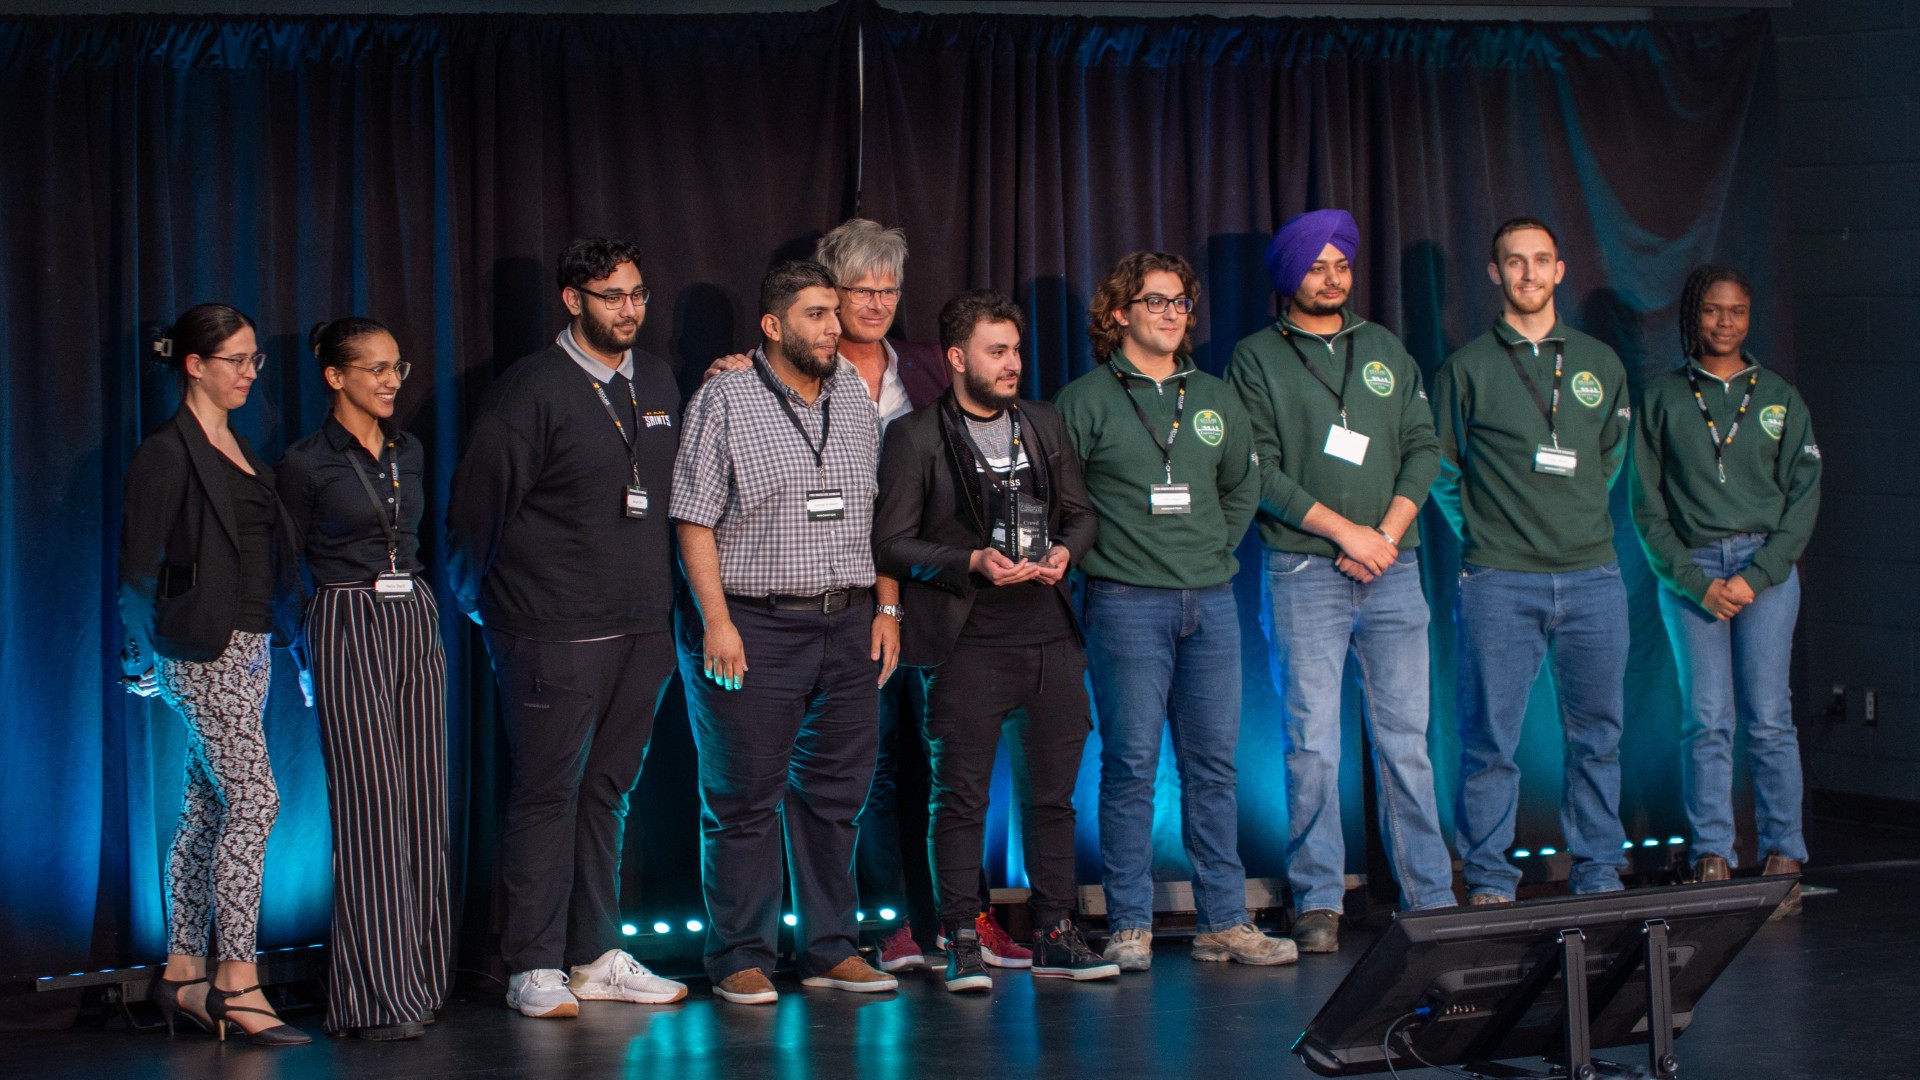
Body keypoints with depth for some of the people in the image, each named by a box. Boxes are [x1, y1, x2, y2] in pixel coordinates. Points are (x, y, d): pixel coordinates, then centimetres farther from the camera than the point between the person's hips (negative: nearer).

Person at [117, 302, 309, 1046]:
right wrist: (142, 656, -11)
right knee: (253, 797, -13)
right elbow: (141, 563, -10)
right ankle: (236, 982, -12)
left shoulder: (237, 448, 16)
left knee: (208, 807, 10)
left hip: (248, 646, 8)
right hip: (203, 650, -8)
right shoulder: (169, 454, -9)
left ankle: (182, 973, 15)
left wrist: (280, 632, 14)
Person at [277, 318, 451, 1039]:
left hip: (417, 625, 6)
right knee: (372, 806, -9)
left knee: (423, 804, 4)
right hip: (348, 629, -6)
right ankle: (376, 998, -6)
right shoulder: (306, 464, -3)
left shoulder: (410, 453, 13)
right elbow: (287, 567, 2)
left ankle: (420, 979, 12)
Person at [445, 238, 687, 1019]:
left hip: (642, 629, 6)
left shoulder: (657, 382, 12)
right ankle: (535, 969, 5)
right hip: (555, 632, -6)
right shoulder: (532, 391, -7)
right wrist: (482, 603, 3)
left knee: (606, 792, 12)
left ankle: (596, 956, 19)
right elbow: (475, 506, -4)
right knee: (548, 794, -2)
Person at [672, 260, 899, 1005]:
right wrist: (716, 621, -14)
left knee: (837, 791, 9)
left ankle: (831, 949, 18)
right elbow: (694, 520, -7)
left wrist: (886, 609, 9)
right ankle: (741, 959, 8)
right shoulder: (724, 402, -4)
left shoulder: (855, 400, 12)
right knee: (745, 798, -1)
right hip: (754, 626, -5)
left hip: (848, 624, 5)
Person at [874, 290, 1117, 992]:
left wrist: (1064, 551, -1)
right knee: (962, 795, -3)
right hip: (969, 642, -5)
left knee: (1054, 791, 7)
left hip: (1051, 636, 5)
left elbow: (1082, 514, 21)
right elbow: (891, 543, -4)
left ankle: (1055, 938, 15)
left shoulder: (1044, 424, 14)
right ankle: (963, 944, 4)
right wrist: (974, 562, -15)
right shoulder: (916, 438, -1)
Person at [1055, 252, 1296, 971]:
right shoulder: (1086, 400, -1)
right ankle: (1129, 928, 3)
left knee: (1214, 764, 6)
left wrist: (1216, 549, 14)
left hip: (1211, 601, 5)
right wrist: (1096, 555, -3)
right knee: (1131, 766, -3)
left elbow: (1242, 487, 25)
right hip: (1126, 605, -5)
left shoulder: (1215, 400, 14)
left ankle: (1224, 923, 12)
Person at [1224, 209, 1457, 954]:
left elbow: (1423, 448, 10)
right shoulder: (1256, 359, 4)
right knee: (1312, 743, -5)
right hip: (1304, 572, -3)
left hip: (1391, 568, 3)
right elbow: (1259, 470, -5)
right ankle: (1317, 904, 1)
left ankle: (1431, 898, 7)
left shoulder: (1387, 351, 16)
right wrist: (1343, 530, -12)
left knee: (1406, 738, 3)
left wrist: (1389, 533, -5)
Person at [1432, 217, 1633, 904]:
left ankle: (1598, 878, 16)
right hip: (1499, 582, -3)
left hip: (1591, 574, 3)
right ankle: (1488, 883, 6)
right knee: (1490, 738, -2)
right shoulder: (1467, 369, 2)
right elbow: (1441, 467, 9)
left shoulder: (1600, 365, 12)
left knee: (1598, 733, 7)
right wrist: (1480, 532, 6)